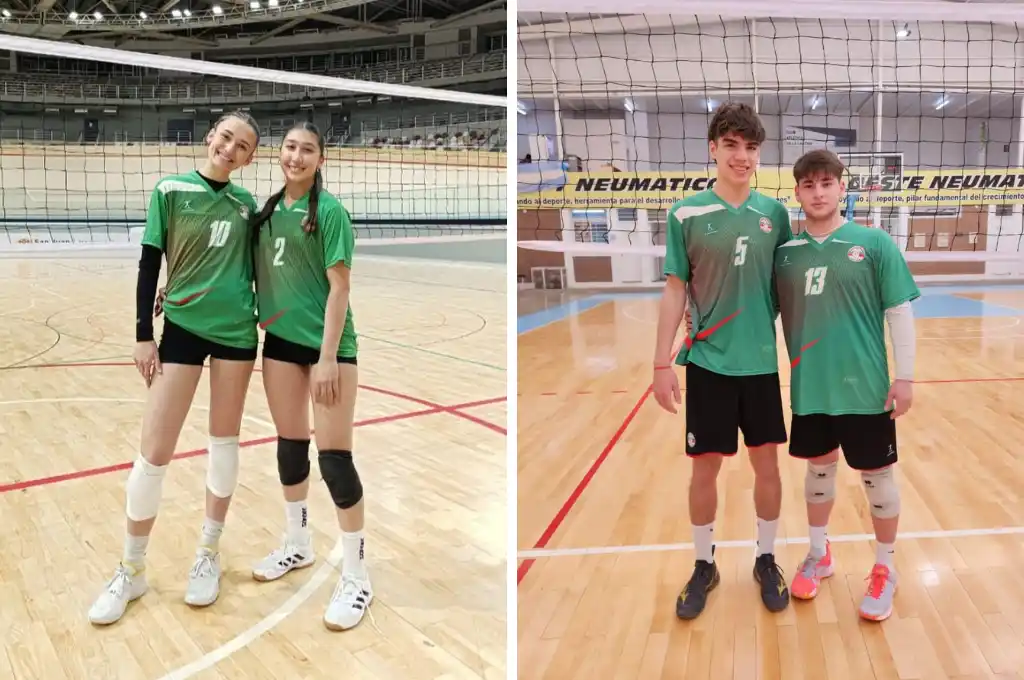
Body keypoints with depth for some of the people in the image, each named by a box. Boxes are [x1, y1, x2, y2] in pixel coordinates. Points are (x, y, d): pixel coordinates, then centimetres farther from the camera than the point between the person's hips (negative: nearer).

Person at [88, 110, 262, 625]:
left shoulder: (246, 203, 4)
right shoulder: (171, 190, -4)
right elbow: (149, 265, -4)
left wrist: (261, 317, 8)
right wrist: (144, 335, -6)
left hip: (237, 330, 3)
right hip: (182, 327, -2)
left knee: (224, 440, 10)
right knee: (154, 451, -2)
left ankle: (208, 553, 26)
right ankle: (132, 570, 16)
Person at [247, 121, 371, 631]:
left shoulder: (329, 211, -9)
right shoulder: (268, 209, 9)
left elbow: (339, 286, -13)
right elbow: (262, 273, 15)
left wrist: (327, 357, -17)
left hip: (328, 344, -6)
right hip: (280, 340, 6)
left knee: (334, 457, -6)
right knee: (290, 445, 14)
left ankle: (356, 576, 7)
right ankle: (298, 545, 34)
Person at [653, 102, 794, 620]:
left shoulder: (774, 213, 2)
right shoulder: (686, 215, -5)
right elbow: (675, 291, -3)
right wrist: (662, 363, -6)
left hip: (762, 361, 2)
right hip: (708, 362, -2)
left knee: (766, 464, 10)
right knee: (705, 466, 7)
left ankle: (766, 560, 30)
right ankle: (704, 566, 25)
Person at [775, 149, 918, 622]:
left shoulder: (874, 244, -6)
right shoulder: (785, 252, 2)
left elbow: (900, 312, -4)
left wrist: (905, 376, -8)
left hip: (865, 387, -2)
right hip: (809, 388, 3)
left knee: (877, 476, 8)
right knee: (818, 469, 16)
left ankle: (884, 570, 27)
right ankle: (819, 555, 36)